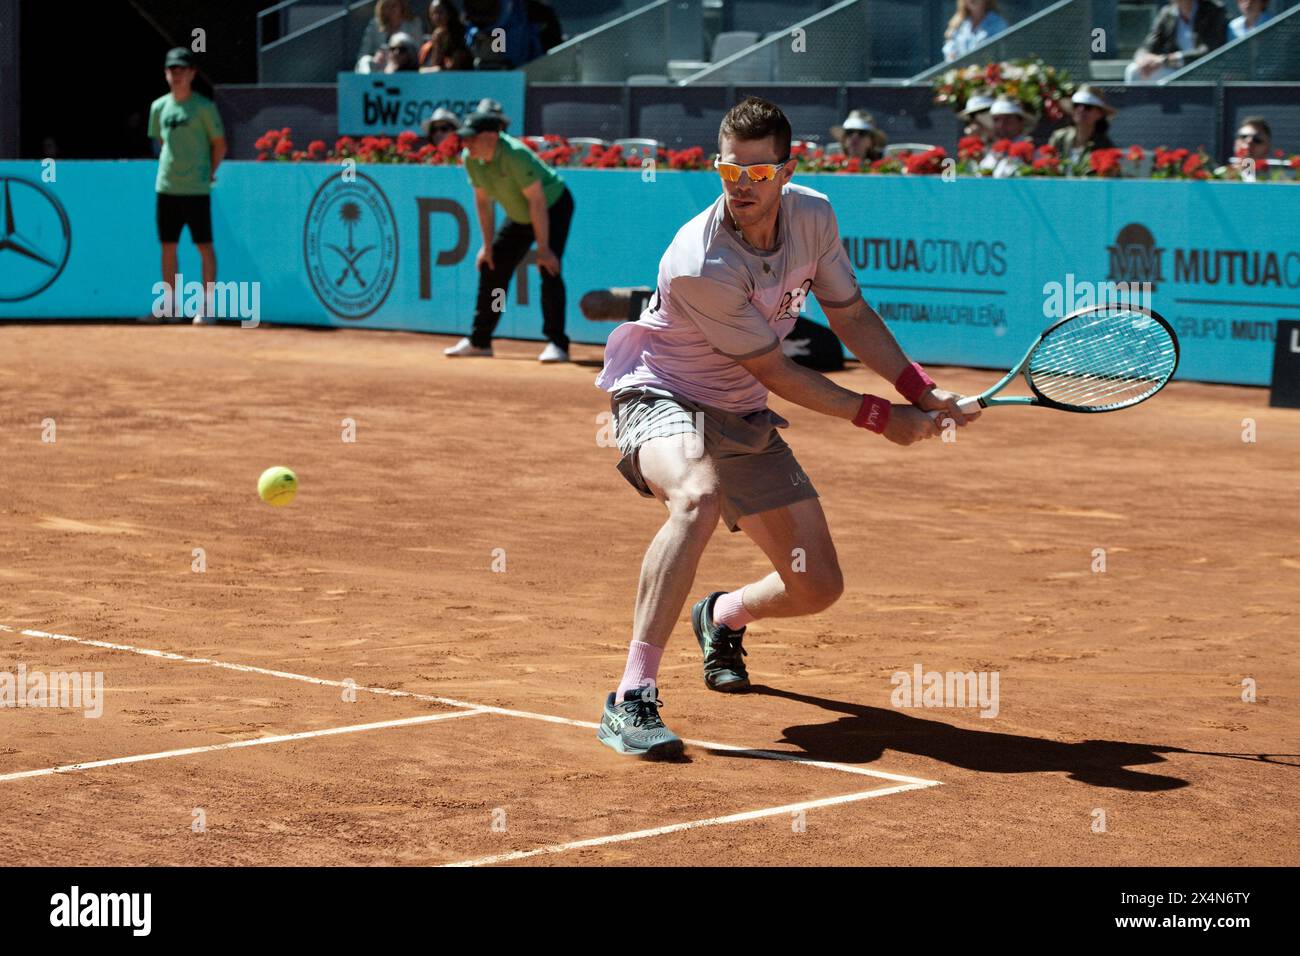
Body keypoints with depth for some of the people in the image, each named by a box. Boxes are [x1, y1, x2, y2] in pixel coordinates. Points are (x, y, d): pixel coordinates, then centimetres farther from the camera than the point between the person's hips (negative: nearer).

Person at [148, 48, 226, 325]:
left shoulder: (204, 106, -4)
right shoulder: (159, 107, 9)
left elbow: (220, 145, -1)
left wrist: (208, 174, -2)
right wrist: (170, 169, 11)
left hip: (196, 188, -5)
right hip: (165, 187, 5)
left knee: (204, 246, -2)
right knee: (168, 247, 7)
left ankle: (207, 307, 2)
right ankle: (171, 305, 15)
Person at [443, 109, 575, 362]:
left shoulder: (515, 155, -35)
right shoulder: (470, 159, -14)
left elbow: (538, 202, -34)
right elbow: (483, 201, -2)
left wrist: (543, 249, -34)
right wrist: (488, 245, -2)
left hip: (554, 207, -7)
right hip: (519, 215, 8)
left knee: (548, 269, -23)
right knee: (491, 268, 6)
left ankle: (557, 344, -17)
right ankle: (479, 340, 18)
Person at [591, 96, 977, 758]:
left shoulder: (813, 216, -10)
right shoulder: (700, 266, -30)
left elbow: (850, 314, 7)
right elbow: (776, 373, -20)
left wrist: (919, 389, -4)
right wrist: (880, 418, -13)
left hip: (742, 418, 7)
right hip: (661, 398, -7)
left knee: (818, 588, 4)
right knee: (698, 494, -42)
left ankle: (723, 616, 41)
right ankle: (631, 701, -42)